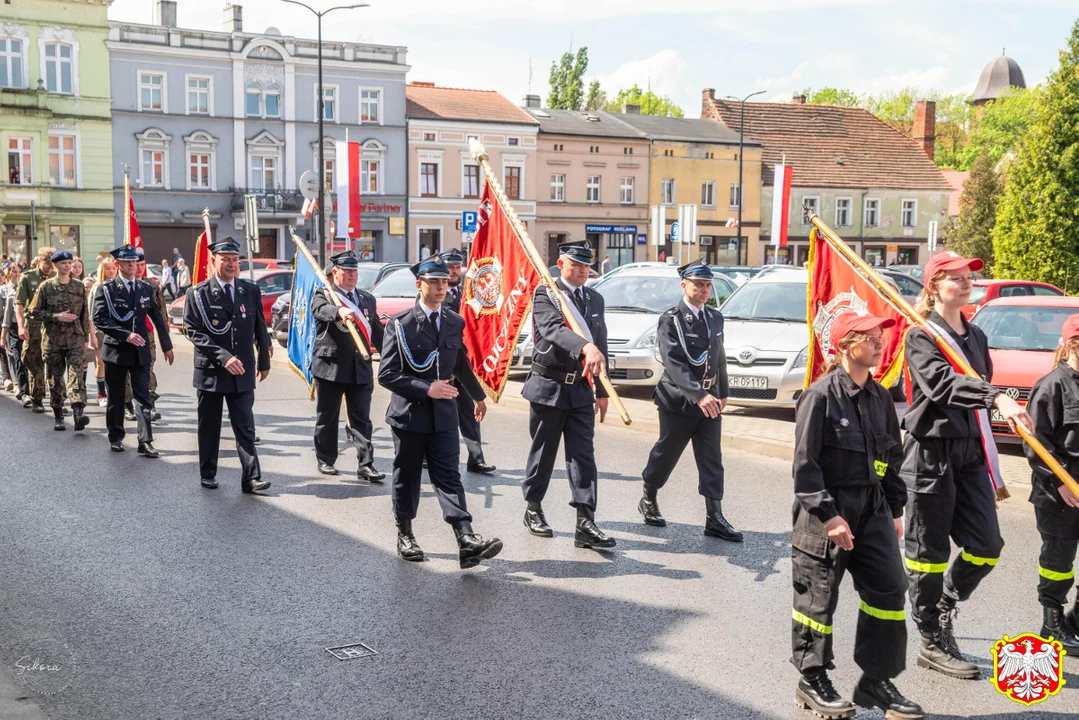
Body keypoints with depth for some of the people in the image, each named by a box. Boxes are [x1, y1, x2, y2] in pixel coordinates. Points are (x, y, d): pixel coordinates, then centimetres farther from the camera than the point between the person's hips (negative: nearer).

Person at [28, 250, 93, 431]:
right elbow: (35, 312, 1)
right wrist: (56, 317, -12)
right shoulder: (46, 287, 1)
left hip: (75, 338, 0)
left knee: (77, 373, -16)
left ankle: (78, 412, -28)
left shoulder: (79, 286, 7)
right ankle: (58, 416, 19)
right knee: (55, 378, 6)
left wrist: (86, 337, 12)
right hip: (53, 340, 0)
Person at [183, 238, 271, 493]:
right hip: (210, 371, -1)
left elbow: (260, 328, 14)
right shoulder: (198, 294, -4)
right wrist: (223, 357, -19)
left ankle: (251, 478, -4)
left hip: (242, 372, 2)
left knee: (245, 427, -2)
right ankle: (208, 475, 24)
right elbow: (194, 332, -11)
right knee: (209, 427, 10)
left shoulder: (251, 290, 6)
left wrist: (264, 361, 17)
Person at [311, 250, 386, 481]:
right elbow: (321, 310, -25)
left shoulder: (367, 299, 15)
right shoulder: (323, 294, -1)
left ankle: (365, 465, 0)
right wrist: (340, 311, -47)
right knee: (327, 417, 8)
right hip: (330, 366, -3)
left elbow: (377, 331, 18)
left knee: (362, 419, 0)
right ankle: (325, 460, 22)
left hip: (361, 368, 3)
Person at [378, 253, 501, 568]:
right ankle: (405, 535, 26)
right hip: (409, 413, -2)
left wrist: (478, 396, 35)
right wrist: (426, 389, -20)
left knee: (449, 477, -5)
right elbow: (387, 374, -12)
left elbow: (462, 365, 24)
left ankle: (466, 540, -17)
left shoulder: (455, 323, 7)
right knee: (406, 478, 10)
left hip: (443, 414, 3)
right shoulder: (400, 324, -7)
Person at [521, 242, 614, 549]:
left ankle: (585, 524, -6)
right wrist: (586, 347, -46)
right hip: (549, 385, -4)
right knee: (543, 452, 8)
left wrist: (601, 390, 12)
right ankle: (533, 510, 26)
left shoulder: (595, 299, 12)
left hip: (581, 388, 4)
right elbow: (554, 329, -27)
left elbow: (601, 343, 15)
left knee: (583, 455, -2)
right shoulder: (545, 294, -8)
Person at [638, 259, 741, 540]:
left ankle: (714, 518, 3)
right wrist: (698, 396, -32)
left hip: (709, 400, 5)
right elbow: (674, 364, -22)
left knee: (712, 461, 1)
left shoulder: (715, 318, 10)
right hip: (678, 401, -5)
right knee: (666, 454, 9)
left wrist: (722, 392, 20)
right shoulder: (670, 320, -12)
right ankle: (648, 501, 30)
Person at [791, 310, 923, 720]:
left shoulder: (879, 397, 8)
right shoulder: (821, 395, -14)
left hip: (872, 509, 7)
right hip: (826, 510, -7)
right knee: (818, 597, 3)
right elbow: (804, 463, -16)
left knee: (889, 589, 3)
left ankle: (876, 681, 16)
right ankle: (812, 682, 19)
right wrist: (828, 515, -19)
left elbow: (893, 457, 18)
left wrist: (895, 509, 16)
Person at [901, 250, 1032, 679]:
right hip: (931, 450, -7)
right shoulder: (920, 338, -9)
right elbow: (942, 384, -27)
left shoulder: (975, 337, 14)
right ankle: (933, 643, 14)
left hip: (970, 451, 7)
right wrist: (996, 398, -42)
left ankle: (944, 610, 28)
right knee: (929, 551, 2)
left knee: (986, 547, 4)